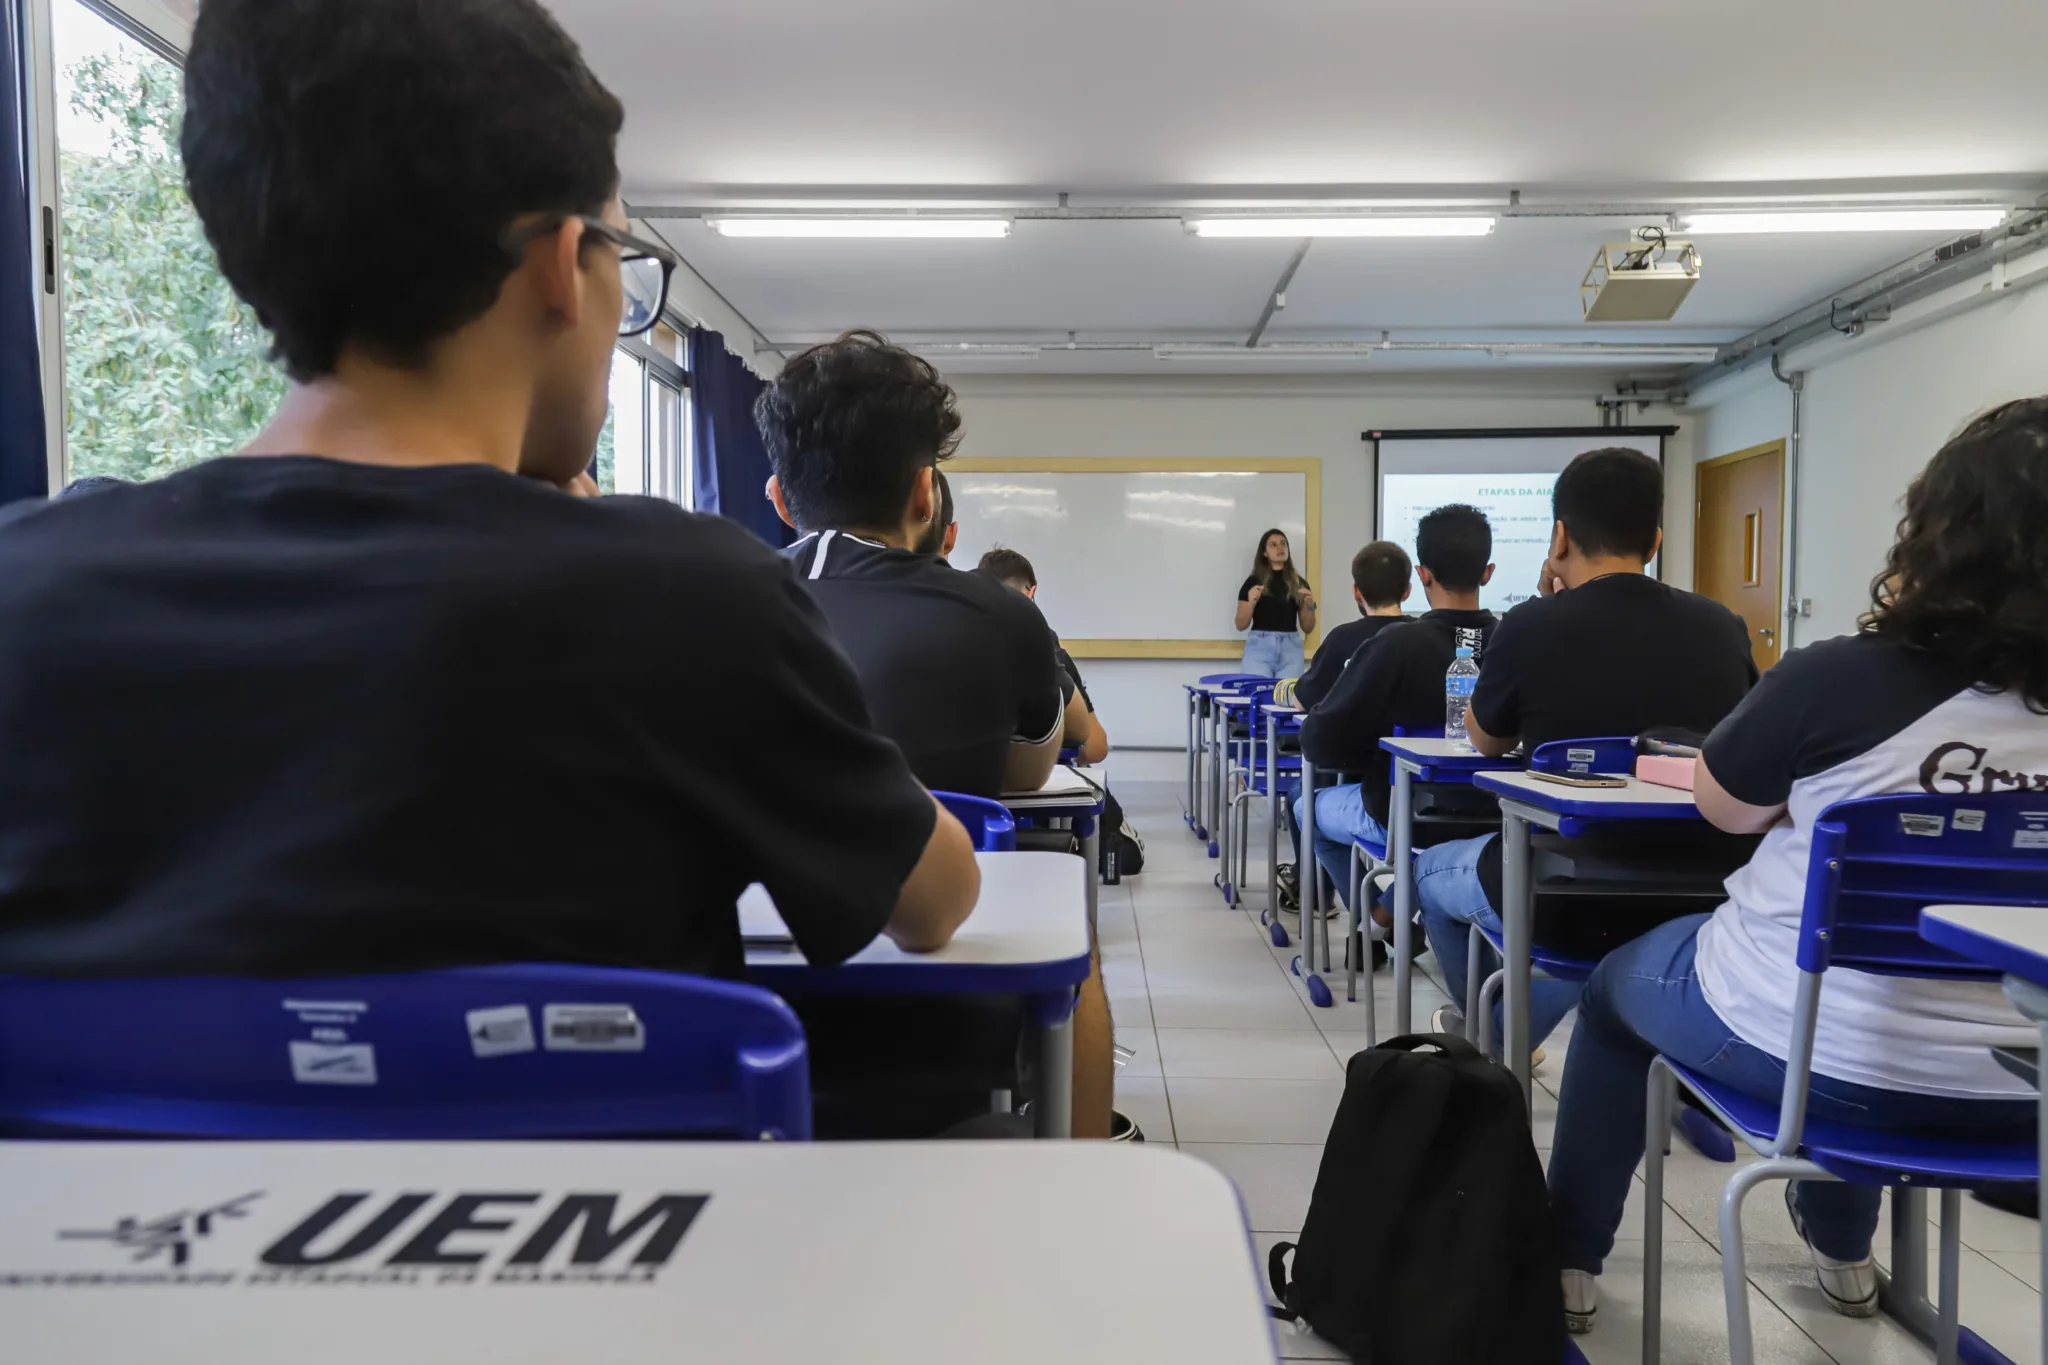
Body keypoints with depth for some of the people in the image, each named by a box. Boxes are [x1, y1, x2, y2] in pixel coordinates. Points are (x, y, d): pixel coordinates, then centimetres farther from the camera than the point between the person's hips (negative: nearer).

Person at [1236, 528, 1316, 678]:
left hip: (1290, 648, 2)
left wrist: (1310, 605, -4)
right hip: (1259, 646, -2)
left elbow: (1307, 628, 13)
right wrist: (1251, 602, -12)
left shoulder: (1299, 583, 11)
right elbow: (1241, 625, 4)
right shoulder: (1253, 583, 6)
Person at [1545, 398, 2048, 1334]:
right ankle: (1843, 1251, 52)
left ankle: (1567, 1259, 34)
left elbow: (1723, 806, -4)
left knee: (1619, 983, 25)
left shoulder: (1841, 679, -22)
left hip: (1801, 1046, -5)